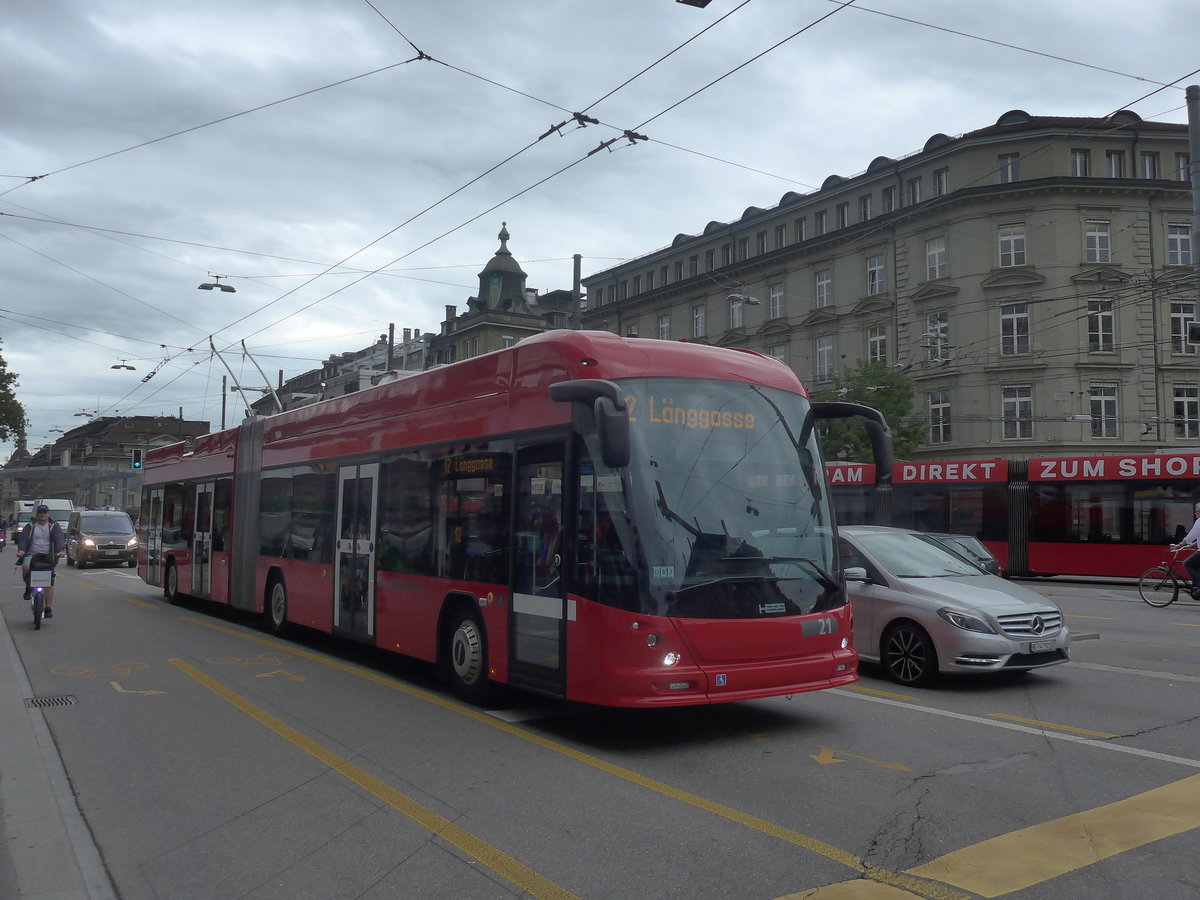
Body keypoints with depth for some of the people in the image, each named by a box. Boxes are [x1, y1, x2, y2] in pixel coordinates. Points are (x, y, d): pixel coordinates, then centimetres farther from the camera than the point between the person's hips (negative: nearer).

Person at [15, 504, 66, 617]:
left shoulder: (54, 526, 8)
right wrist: (21, 549, -25)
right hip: (32, 554, 1)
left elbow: (59, 539, -7)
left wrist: (62, 550, -26)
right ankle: (28, 588, -4)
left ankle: (48, 608, 0)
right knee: (26, 566, -33)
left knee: (50, 584, -6)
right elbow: (23, 538, -4)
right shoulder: (30, 526, 10)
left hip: (48, 556, 0)